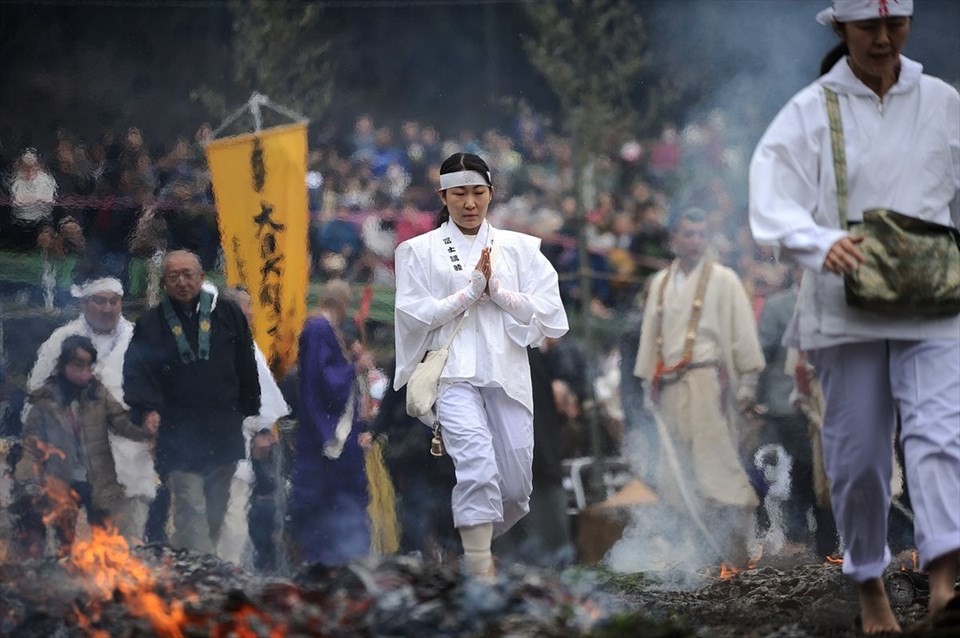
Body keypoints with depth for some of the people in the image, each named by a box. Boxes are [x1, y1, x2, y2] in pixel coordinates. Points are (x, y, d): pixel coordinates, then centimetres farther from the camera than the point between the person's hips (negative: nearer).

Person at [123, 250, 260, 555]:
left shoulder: (227, 314, 8)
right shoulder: (151, 324, 3)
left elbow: (247, 369, 14)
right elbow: (135, 372, -1)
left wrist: (250, 413, 12)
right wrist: (147, 409, -18)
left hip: (224, 435, 3)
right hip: (180, 437, -3)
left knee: (214, 514, 9)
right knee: (191, 511, -14)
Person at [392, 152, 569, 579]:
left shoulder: (518, 248, 13)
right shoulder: (420, 251, 9)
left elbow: (548, 311, 6)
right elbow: (413, 315, -1)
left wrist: (496, 289, -6)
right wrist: (472, 290, -6)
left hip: (507, 373, 3)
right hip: (453, 372, -3)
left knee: (515, 487, 1)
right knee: (478, 464, -24)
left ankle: (475, 540, 30)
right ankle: (482, 575, -26)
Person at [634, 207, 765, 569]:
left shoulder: (722, 279, 1)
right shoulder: (660, 284, 16)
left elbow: (742, 331, -2)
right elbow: (651, 333, 18)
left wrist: (747, 381, -7)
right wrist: (648, 381, 13)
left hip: (706, 379, -5)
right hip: (669, 386, 5)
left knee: (713, 459, -12)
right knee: (677, 470, 5)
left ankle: (734, 549, -11)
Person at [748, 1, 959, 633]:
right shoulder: (812, 110, -1)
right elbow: (772, 203, -13)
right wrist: (823, 244, -32)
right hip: (846, 311, -1)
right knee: (858, 455, 3)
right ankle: (870, 586, 18)